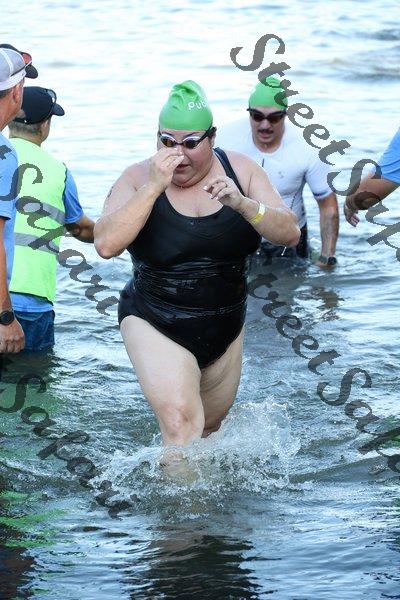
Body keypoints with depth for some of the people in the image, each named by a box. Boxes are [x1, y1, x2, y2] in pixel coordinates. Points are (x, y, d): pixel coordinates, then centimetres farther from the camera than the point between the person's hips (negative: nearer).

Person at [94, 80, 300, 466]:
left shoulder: (239, 170, -4)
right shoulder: (138, 179, -12)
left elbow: (290, 234, -11)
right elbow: (106, 245, -27)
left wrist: (242, 203, -29)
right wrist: (154, 186, -31)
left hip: (225, 329, 4)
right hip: (156, 327, -4)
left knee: (208, 431, 19)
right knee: (180, 428, -23)